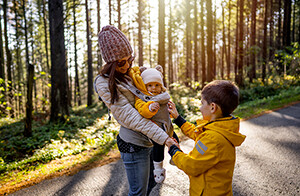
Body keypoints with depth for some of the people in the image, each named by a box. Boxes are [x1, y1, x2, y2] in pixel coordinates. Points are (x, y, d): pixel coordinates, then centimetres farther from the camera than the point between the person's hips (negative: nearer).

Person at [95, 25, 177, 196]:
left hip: (149, 140, 8)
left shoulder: (131, 73, 7)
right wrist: (162, 137, -25)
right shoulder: (104, 83, -16)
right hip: (133, 143, -8)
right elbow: (129, 117, -23)